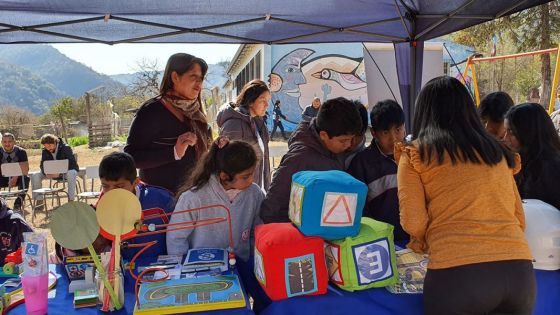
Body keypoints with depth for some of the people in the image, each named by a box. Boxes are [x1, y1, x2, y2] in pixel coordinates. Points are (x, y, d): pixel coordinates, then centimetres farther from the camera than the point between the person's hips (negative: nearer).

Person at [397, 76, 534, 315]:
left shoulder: (415, 153, 6)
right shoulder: (498, 152, 19)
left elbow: (413, 222, -3)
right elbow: (519, 220, 22)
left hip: (456, 271, -4)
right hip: (519, 269, 5)